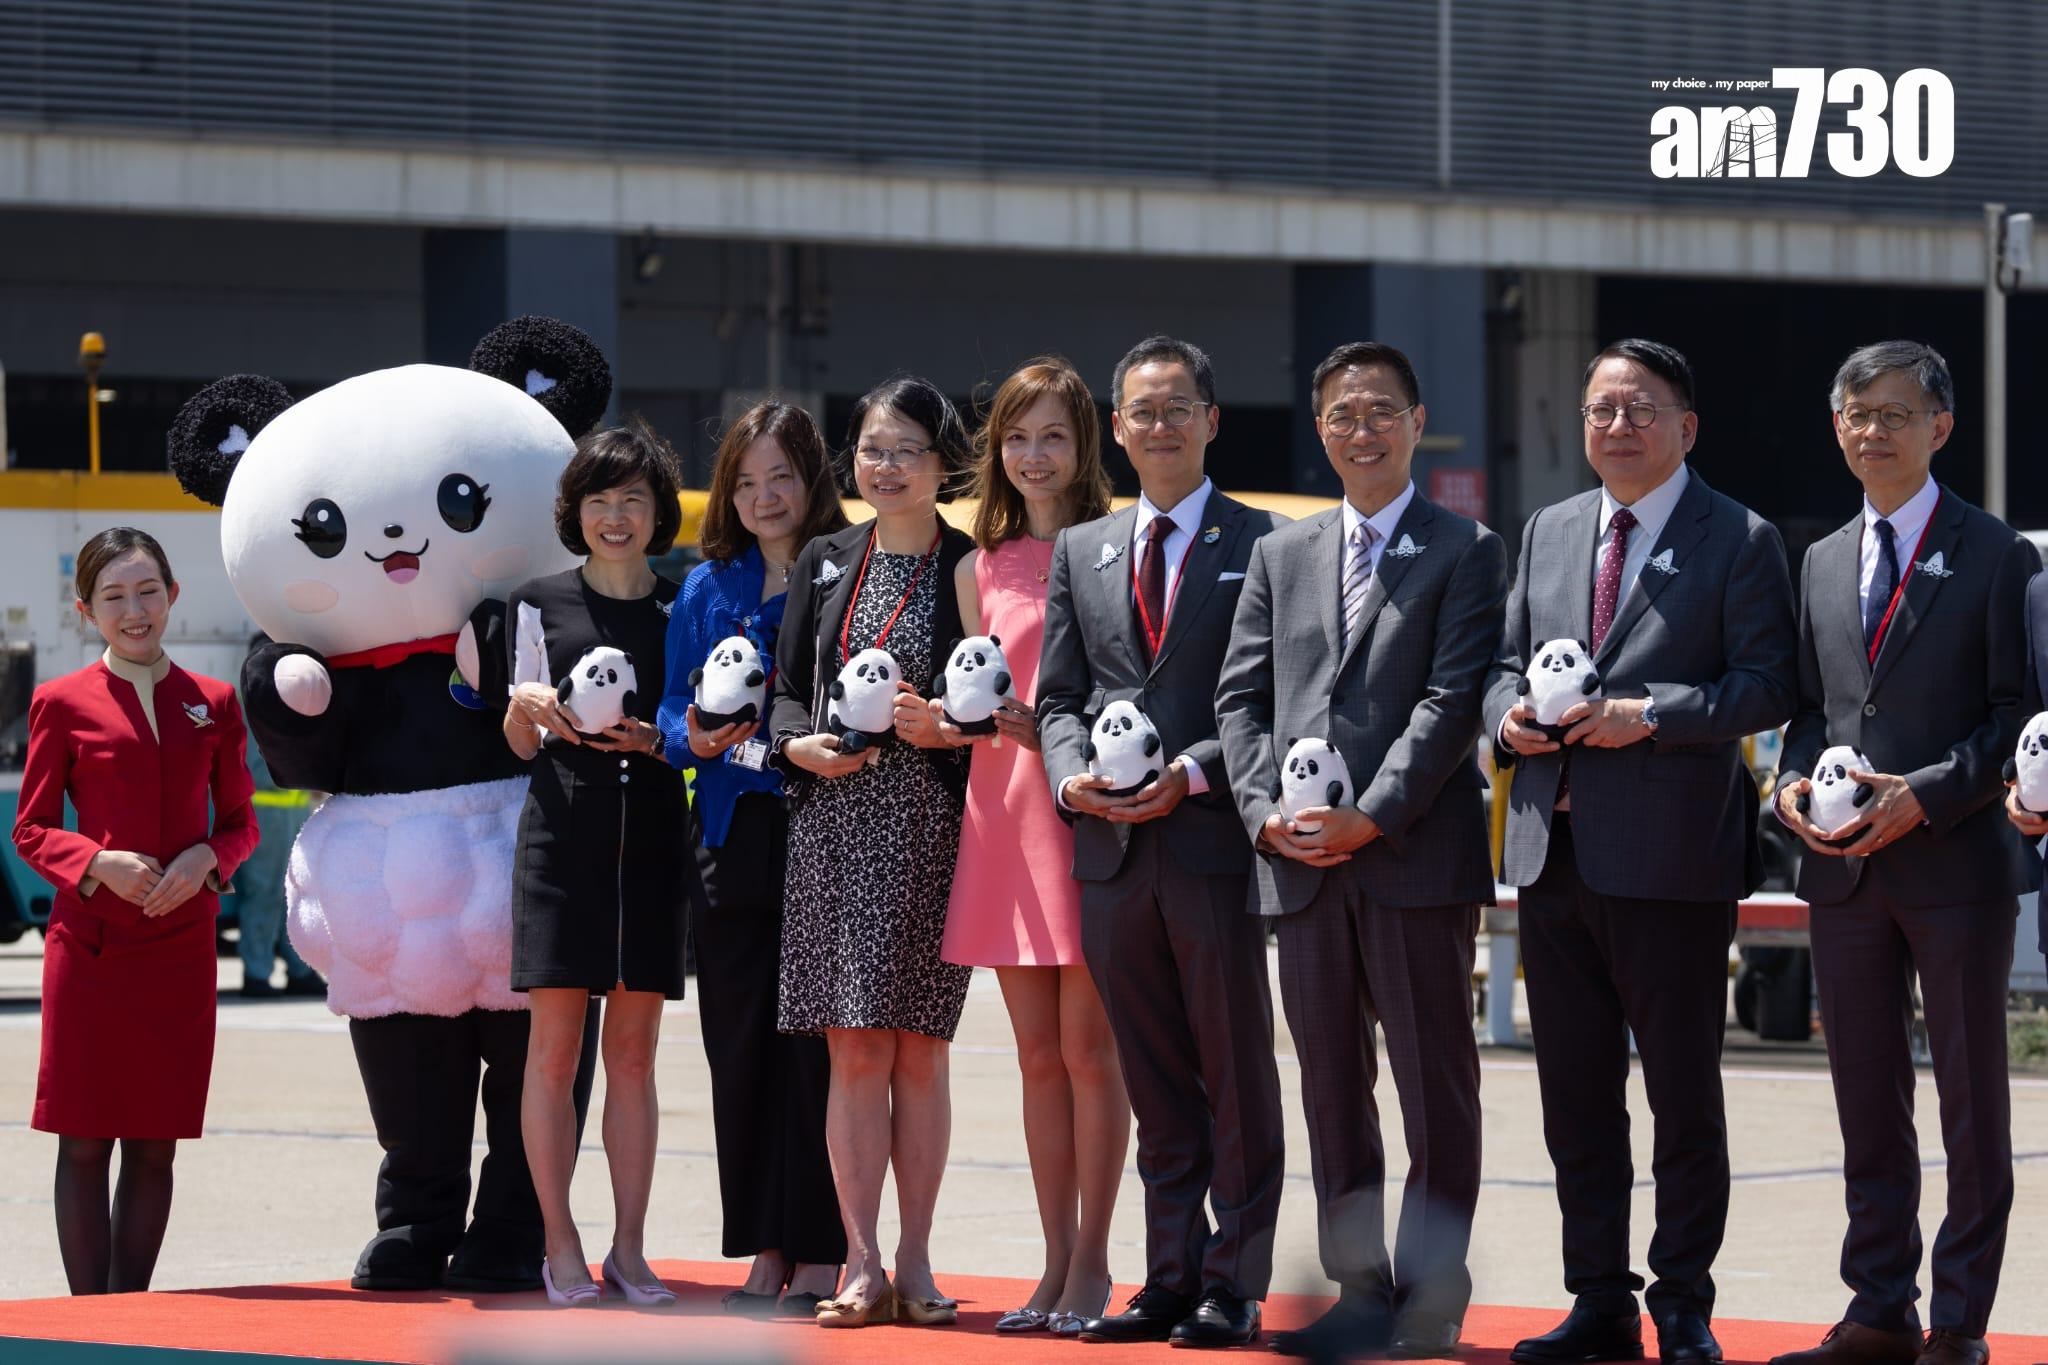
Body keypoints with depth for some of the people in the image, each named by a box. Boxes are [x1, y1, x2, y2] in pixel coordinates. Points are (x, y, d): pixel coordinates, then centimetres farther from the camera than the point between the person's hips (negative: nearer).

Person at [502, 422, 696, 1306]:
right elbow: (520, 743, 11)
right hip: (563, 830, -1)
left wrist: (657, 739, -8)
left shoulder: (682, 610, 9)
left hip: (651, 838, 1)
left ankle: (629, 1249, 7)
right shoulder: (539, 603, 6)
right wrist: (525, 705, -10)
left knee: (633, 1050, 4)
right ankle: (560, 1248, 0)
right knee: (555, 1045, -4)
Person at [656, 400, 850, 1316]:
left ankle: (820, 1257, -1)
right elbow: (671, 715, 14)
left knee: (818, 1043, -5)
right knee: (738, 1042, 4)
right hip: (734, 837, 4)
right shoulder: (707, 589, 13)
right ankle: (765, 1251, 10)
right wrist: (694, 739, -7)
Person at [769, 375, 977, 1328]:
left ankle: (914, 1266, 6)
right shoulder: (824, 564, 12)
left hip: (933, 829, -2)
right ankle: (862, 1266, 2)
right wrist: (803, 744, -7)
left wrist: (941, 728, -17)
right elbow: (785, 691, 13)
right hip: (837, 827, 2)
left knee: (919, 1052, 1)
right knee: (855, 1050, -1)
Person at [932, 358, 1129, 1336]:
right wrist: (953, 721, -4)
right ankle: (1057, 1265, 11)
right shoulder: (981, 571, 14)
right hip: (1003, 815, 5)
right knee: (1037, 1055, 7)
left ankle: (1091, 1263, 1)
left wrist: (1051, 730, -17)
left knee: (1088, 1048, -4)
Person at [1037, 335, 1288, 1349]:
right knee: (1156, 1086, 8)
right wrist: (1073, 773, -6)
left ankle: (1234, 1285, 2)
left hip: (1215, 838, -4)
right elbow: (1058, 695, 14)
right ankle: (1168, 1281, 12)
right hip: (1112, 848, 4)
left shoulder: (1262, 543, 2)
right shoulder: (1080, 551, 17)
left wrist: (1192, 774, -15)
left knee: (1236, 1078, -1)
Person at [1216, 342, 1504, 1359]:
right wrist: (1264, 809, -4)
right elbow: (1241, 696, 13)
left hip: (1418, 858, -5)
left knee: (1436, 1087, -3)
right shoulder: (1281, 556, 17)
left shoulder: (1466, 552, 2)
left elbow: (1453, 700, -8)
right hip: (1302, 866, 5)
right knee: (1332, 1092, 8)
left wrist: (1369, 817, -15)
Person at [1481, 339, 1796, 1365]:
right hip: (1552, 848, 6)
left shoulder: (1739, 541, -2)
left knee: (1684, 1098, 0)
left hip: (1670, 855, -6)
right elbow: (1506, 660, 20)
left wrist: (1649, 716, -19)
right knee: (1575, 1096, 9)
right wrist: (1509, 714, -2)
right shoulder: (1548, 533, 16)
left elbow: (1767, 687, -9)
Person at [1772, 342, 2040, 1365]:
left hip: (1957, 860, -5)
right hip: (1845, 869, 5)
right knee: (1867, 1104, 8)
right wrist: (1791, 782, -2)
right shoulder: (1822, 563, 16)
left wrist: (1926, 795, -16)